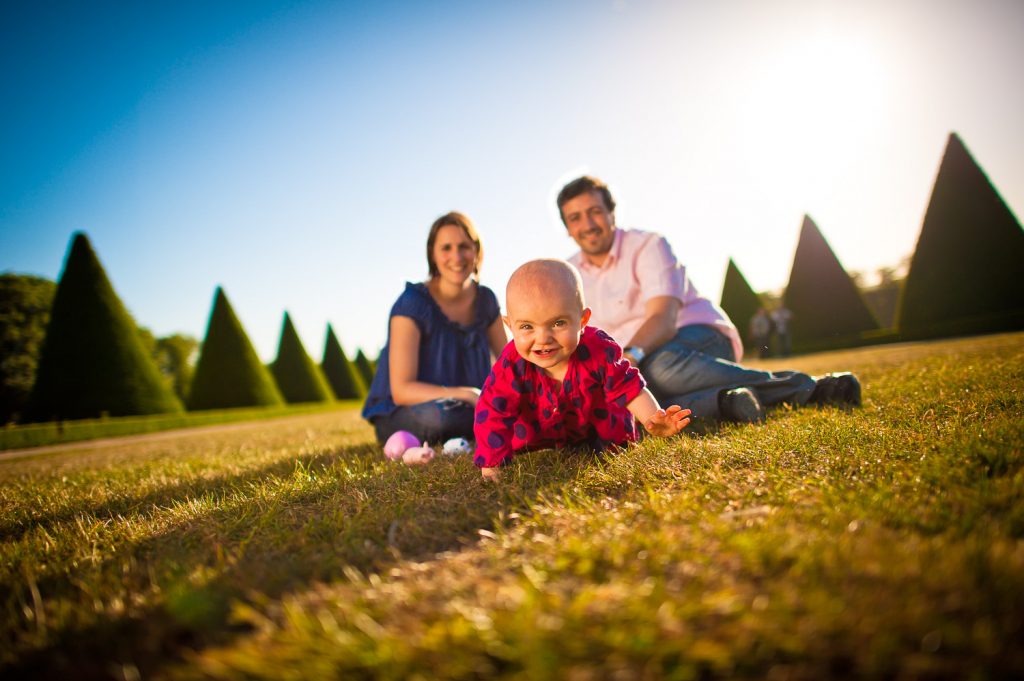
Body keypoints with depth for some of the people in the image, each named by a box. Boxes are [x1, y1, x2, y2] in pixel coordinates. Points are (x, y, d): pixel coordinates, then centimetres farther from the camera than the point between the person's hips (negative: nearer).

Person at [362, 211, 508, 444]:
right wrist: (467, 395, -34)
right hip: (398, 416, -5)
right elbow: (401, 390, -23)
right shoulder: (412, 303, -18)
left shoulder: (485, 300, 0)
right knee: (442, 414, -38)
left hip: (465, 408, 5)